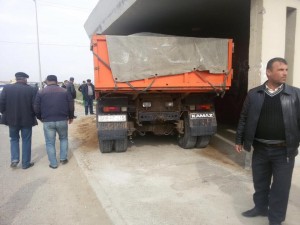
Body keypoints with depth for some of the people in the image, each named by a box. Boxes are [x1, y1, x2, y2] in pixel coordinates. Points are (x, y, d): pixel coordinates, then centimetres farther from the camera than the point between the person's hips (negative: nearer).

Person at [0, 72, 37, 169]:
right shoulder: (31, 89, -10)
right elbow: (35, 106, -9)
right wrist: (33, 116, 8)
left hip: (12, 119, 2)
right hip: (27, 120, -1)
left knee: (14, 139, 21)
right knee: (26, 141, 10)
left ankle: (14, 159, 9)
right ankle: (26, 163, 17)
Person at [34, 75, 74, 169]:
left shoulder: (41, 92, 2)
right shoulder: (64, 91, 4)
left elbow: (36, 108, 2)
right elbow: (71, 106, 4)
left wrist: (41, 118, 19)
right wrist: (71, 117, 19)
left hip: (48, 121, -1)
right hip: (62, 120, 1)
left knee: (50, 143, 10)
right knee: (63, 138, 22)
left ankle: (53, 163, 14)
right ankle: (63, 158, 21)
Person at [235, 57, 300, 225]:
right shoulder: (254, 94, 0)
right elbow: (244, 118, 5)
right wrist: (239, 140, 6)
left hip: (284, 150, -1)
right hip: (260, 148, 2)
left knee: (281, 187, 9)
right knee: (260, 182, 17)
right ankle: (260, 207, 40)